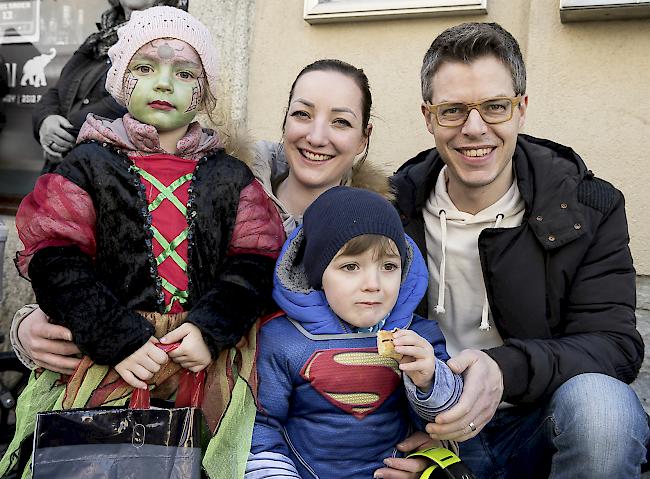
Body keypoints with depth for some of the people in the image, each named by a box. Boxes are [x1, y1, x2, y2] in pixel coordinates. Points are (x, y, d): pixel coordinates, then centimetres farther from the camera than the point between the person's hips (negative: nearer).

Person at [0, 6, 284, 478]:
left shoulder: (231, 176, 11)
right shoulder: (89, 164, 7)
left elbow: (254, 260, 3)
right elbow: (55, 260, -2)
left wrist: (211, 329, -13)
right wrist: (118, 339, -13)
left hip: (206, 352, 2)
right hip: (111, 352, -1)